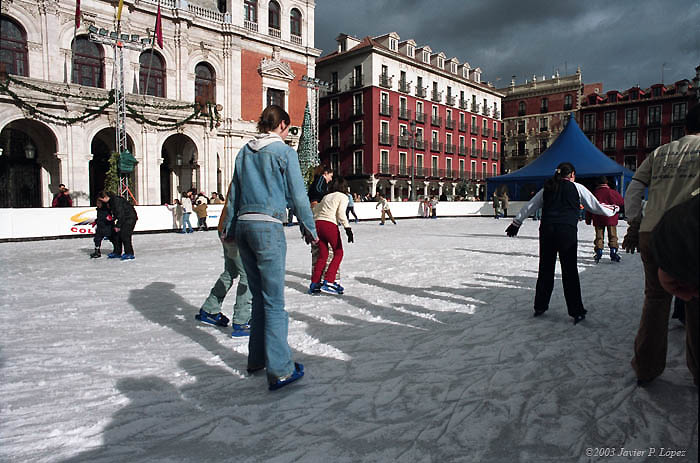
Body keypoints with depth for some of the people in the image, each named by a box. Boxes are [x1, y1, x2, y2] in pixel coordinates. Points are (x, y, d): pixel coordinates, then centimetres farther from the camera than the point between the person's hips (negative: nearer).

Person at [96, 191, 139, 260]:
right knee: (117, 234, 9)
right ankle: (117, 252, 18)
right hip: (123, 218, 10)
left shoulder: (116, 200, -22)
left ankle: (129, 254, -11)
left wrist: (118, 226, -20)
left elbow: (120, 214, -24)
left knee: (124, 235, -15)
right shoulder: (110, 201, 9)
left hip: (130, 217, -10)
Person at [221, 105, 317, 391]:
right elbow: (297, 194, -4)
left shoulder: (245, 151, 15)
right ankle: (280, 370, 0)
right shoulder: (284, 151, -3)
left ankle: (257, 359, 25)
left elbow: (234, 192, 17)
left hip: (242, 225, 7)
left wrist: (229, 227, 23)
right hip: (268, 227, -6)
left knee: (259, 295, 16)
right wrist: (309, 228, 4)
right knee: (274, 300, -4)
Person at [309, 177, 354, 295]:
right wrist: (348, 228, -17)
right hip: (330, 225, -6)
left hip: (317, 223, 6)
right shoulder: (343, 197, 6)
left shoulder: (326, 196, 23)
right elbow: (341, 213, -10)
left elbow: (315, 211, 25)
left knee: (322, 255, 15)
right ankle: (328, 282, -2)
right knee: (338, 253, 7)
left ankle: (314, 284, 15)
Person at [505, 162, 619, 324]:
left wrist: (516, 223, 29)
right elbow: (595, 206, 15)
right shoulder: (577, 188, 8)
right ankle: (576, 312, 6)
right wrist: (612, 210, 34)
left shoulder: (547, 189, 17)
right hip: (567, 232, -3)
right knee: (570, 271, 2)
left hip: (546, 230, 3)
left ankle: (540, 307, 19)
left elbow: (529, 207, 20)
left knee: (545, 269, 12)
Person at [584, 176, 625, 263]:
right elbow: (622, 202, 5)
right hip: (611, 219, -1)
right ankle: (613, 251, 0)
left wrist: (588, 220, 12)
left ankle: (598, 251, -1)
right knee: (612, 236, 7)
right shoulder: (612, 192, -2)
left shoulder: (594, 193, 2)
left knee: (599, 236, 7)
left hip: (598, 219, 1)